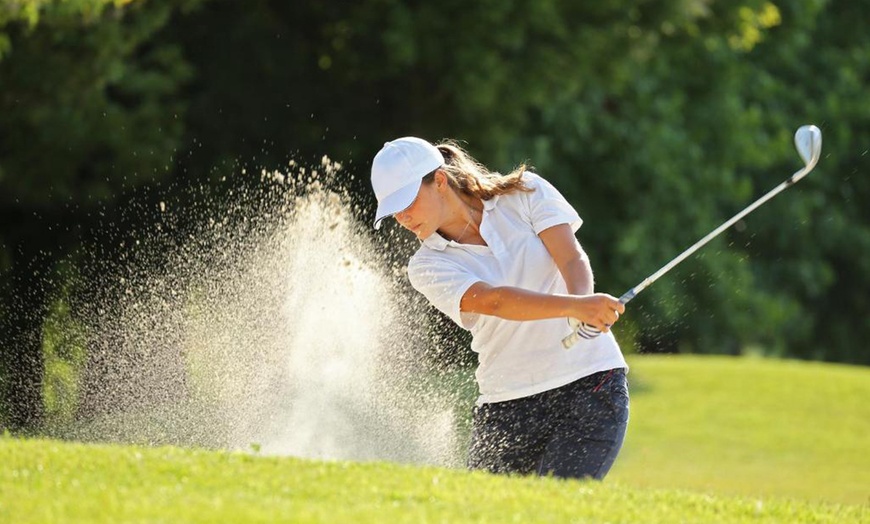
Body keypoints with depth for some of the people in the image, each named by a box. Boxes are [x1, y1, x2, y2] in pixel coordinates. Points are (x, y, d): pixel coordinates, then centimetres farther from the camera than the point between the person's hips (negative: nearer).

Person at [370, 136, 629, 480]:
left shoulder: (525, 193, 1)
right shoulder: (427, 267, -1)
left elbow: (574, 261, -11)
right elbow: (493, 301, -19)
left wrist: (583, 306, -35)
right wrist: (573, 306, -37)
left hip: (592, 386, -2)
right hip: (506, 409, 2)